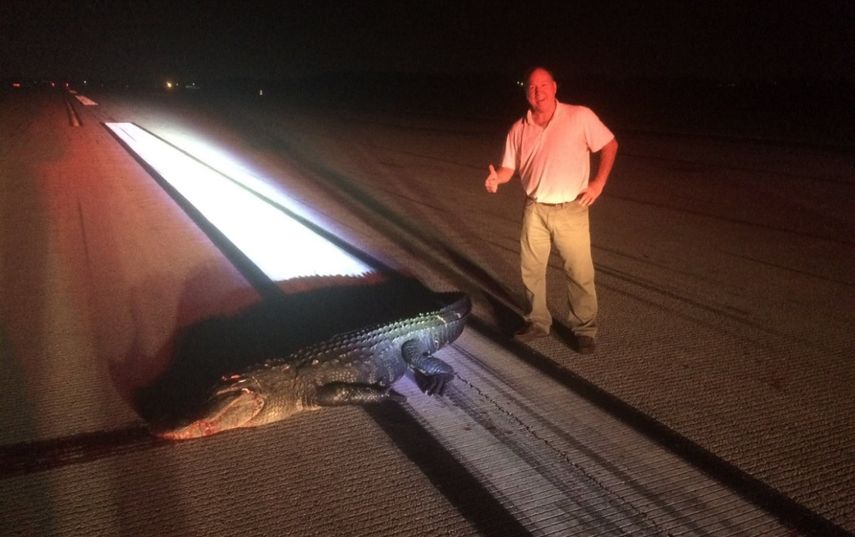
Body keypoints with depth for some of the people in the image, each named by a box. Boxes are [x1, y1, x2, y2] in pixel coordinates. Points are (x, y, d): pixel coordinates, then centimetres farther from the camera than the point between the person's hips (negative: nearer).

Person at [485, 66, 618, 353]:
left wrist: (598, 182, -7)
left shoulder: (580, 117, -8)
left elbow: (610, 145, 1)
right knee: (531, 271, 12)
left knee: (580, 274, 2)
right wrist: (496, 177, -15)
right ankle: (538, 322, 31)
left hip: (571, 210, -3)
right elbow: (509, 168, 7)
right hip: (534, 210, 4)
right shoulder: (518, 129, 3)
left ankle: (584, 329, 20)